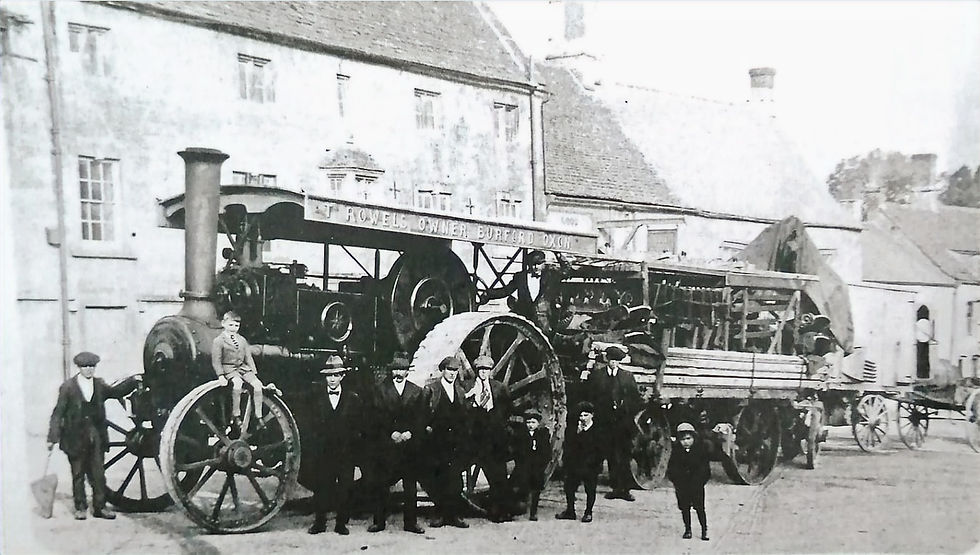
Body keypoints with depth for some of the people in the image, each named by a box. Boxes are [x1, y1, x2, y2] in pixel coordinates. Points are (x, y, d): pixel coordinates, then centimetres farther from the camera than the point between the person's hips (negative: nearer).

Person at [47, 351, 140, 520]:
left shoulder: (99, 385, 8)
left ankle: (99, 507, 13)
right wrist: (53, 437, -9)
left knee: (98, 474, 5)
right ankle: (80, 507, 17)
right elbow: (58, 413, -4)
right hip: (76, 438, -3)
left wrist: (133, 380, -12)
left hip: (97, 438, 3)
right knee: (78, 474, 7)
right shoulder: (68, 387, -3)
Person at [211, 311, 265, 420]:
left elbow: (248, 358, 17)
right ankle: (236, 416, -25)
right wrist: (221, 375, -18)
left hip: (243, 367, 5)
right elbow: (216, 360, -6)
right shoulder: (218, 341, -1)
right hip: (228, 369, -5)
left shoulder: (242, 340, 16)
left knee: (257, 384, -18)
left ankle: (259, 417, -12)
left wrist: (254, 373, 8)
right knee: (237, 383, -36)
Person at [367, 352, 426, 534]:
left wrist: (409, 433, -10)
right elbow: (378, 417, -2)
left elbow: (420, 418, 6)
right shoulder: (380, 390, 7)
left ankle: (411, 522, 9)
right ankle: (379, 521, 6)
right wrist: (392, 432, -12)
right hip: (386, 444, -1)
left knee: (410, 484, 3)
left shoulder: (417, 391, 12)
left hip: (410, 443, 2)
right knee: (381, 484, -2)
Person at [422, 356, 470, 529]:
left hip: (456, 442, 3)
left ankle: (454, 515, 4)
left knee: (455, 479, 0)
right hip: (437, 441, -3)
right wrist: (427, 427, -11)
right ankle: (442, 514, 6)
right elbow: (423, 414, 1)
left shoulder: (460, 392, 17)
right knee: (438, 479, -2)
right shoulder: (431, 390, 3)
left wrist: (462, 436, 11)